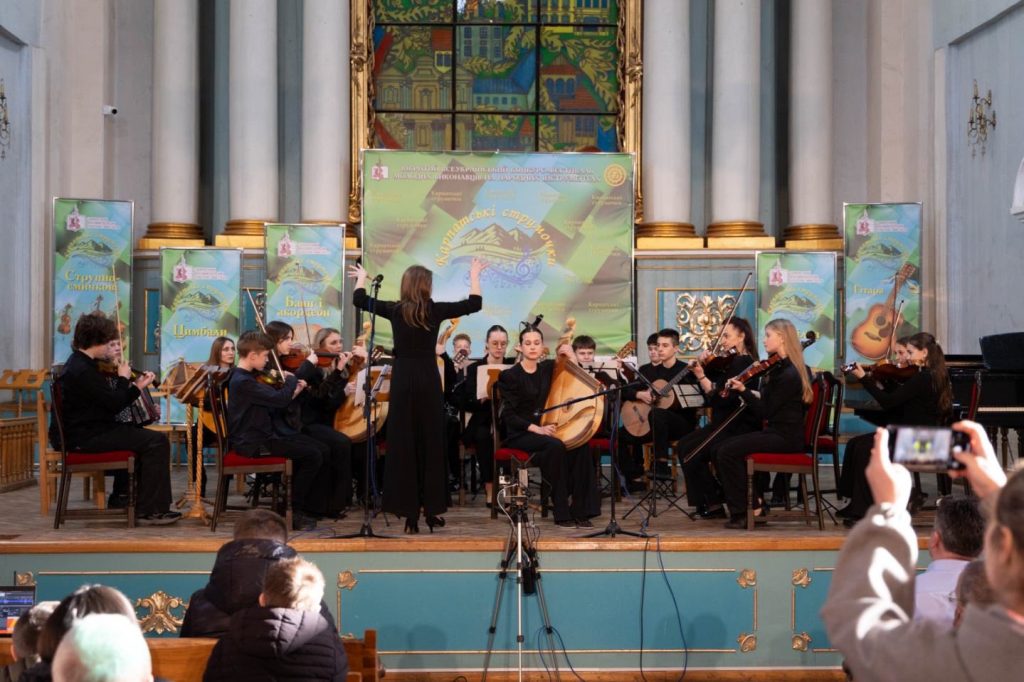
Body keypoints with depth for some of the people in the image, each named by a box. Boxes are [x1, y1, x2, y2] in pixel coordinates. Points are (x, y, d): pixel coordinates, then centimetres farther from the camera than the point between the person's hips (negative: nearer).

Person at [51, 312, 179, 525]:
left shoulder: (81, 364, 12)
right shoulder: (82, 371, -21)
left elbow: (111, 402, 14)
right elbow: (115, 404, -21)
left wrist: (137, 386, 6)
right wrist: (123, 378, -6)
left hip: (85, 430, 11)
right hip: (83, 438, -11)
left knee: (136, 433, 31)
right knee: (157, 442, -16)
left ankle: (122, 495, 37)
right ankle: (148, 511, -15)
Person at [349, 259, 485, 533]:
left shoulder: (394, 310, -1)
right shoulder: (436, 310, -4)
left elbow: (359, 300, 12)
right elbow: (475, 304, 5)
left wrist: (362, 277, 30)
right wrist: (474, 275, 19)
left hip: (402, 381, 1)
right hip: (428, 381, -1)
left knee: (402, 445, 3)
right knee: (431, 443, 7)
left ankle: (409, 511, 2)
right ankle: (432, 508, 10)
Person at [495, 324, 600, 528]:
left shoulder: (549, 368, 12)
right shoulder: (509, 376, -2)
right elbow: (509, 416, -7)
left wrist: (571, 359, -1)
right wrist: (536, 429, -20)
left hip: (545, 429, 4)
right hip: (519, 434, -4)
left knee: (580, 445, -27)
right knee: (556, 446, -35)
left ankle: (579, 510, -25)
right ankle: (562, 513, -28)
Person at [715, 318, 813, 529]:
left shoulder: (788, 374, -15)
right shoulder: (779, 369, 15)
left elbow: (764, 412, -16)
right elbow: (764, 409, 14)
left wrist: (743, 391, -19)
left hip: (785, 437, -10)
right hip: (775, 432, 10)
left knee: (728, 452, -19)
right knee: (720, 449, 0)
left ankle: (750, 509, -9)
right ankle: (756, 504, 2)